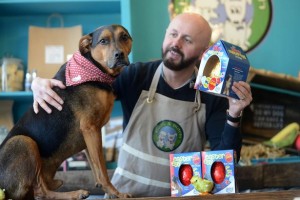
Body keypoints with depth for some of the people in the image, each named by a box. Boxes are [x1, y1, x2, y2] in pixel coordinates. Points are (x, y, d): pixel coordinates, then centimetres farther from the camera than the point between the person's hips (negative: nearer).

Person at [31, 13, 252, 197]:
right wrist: (42, 83, -22)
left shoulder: (212, 95, -5)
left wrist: (233, 118, -24)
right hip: (125, 190, -1)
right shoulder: (135, 76, -6)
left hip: (180, 196, 1)